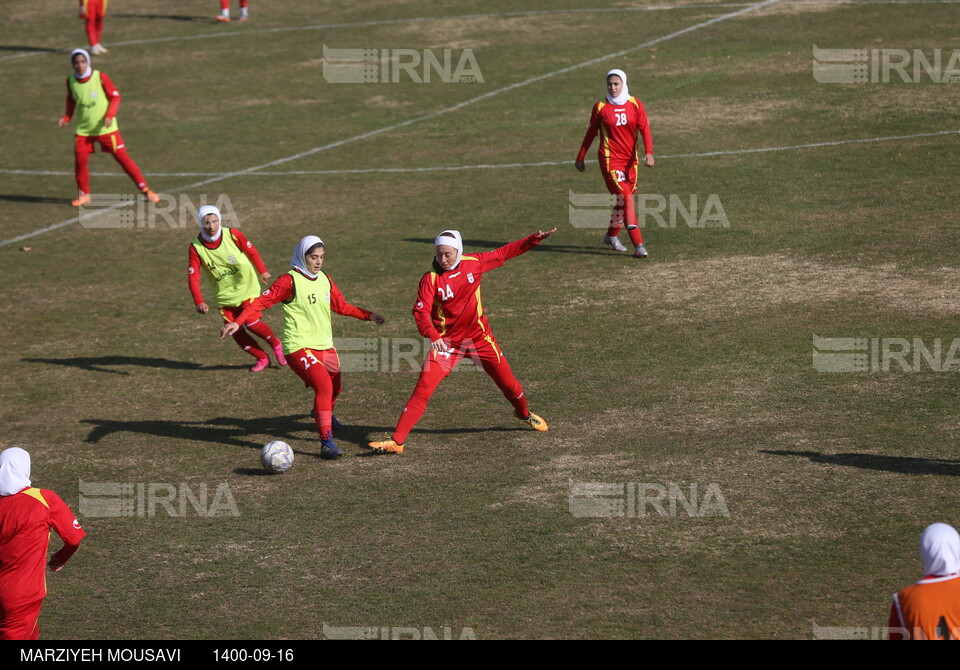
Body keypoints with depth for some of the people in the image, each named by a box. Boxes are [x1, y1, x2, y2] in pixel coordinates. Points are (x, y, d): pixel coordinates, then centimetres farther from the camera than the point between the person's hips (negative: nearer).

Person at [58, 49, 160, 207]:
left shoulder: (100, 77, -12)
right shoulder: (71, 81, -2)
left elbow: (115, 96, -6)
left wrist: (110, 115, -21)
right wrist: (67, 118, -2)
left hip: (106, 128, -3)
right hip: (83, 130, 3)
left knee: (122, 157, -3)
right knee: (80, 161, -8)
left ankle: (145, 190, 6)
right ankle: (84, 195, 12)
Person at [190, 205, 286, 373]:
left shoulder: (232, 235, -17)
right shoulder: (196, 247, -15)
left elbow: (252, 252, -1)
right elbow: (193, 277, -14)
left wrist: (262, 272, 9)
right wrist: (199, 301, -24)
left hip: (247, 288, -2)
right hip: (225, 295, 2)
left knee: (251, 322, -16)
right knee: (235, 331, -2)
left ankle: (276, 344, 13)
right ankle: (262, 358, 19)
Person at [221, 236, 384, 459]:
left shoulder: (325, 279, 10)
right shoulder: (290, 281, -11)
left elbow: (341, 306, 22)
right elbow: (263, 301, -17)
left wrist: (368, 315, 17)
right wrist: (238, 321, -28)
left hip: (325, 346, 7)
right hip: (300, 347, -7)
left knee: (334, 387, 20)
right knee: (323, 385, -25)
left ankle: (323, 413, 57)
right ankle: (326, 442, -24)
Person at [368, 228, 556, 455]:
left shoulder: (474, 263, -6)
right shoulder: (431, 279, -16)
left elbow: (502, 253, 9)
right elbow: (421, 311, -25)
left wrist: (534, 240, 8)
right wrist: (433, 336, -43)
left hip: (479, 337, 3)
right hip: (446, 342, -3)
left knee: (507, 382, 15)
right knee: (422, 390, -14)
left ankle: (524, 413, 47)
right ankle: (396, 441, -14)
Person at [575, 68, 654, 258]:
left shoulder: (635, 105, 1)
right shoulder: (600, 108, -3)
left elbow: (644, 130, -4)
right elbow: (591, 133, 8)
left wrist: (648, 153, -20)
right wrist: (580, 158, 14)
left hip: (631, 160, 4)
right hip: (610, 159, -4)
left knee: (622, 199, 13)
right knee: (626, 197, -15)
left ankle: (612, 235, 38)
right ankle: (638, 245, -20)